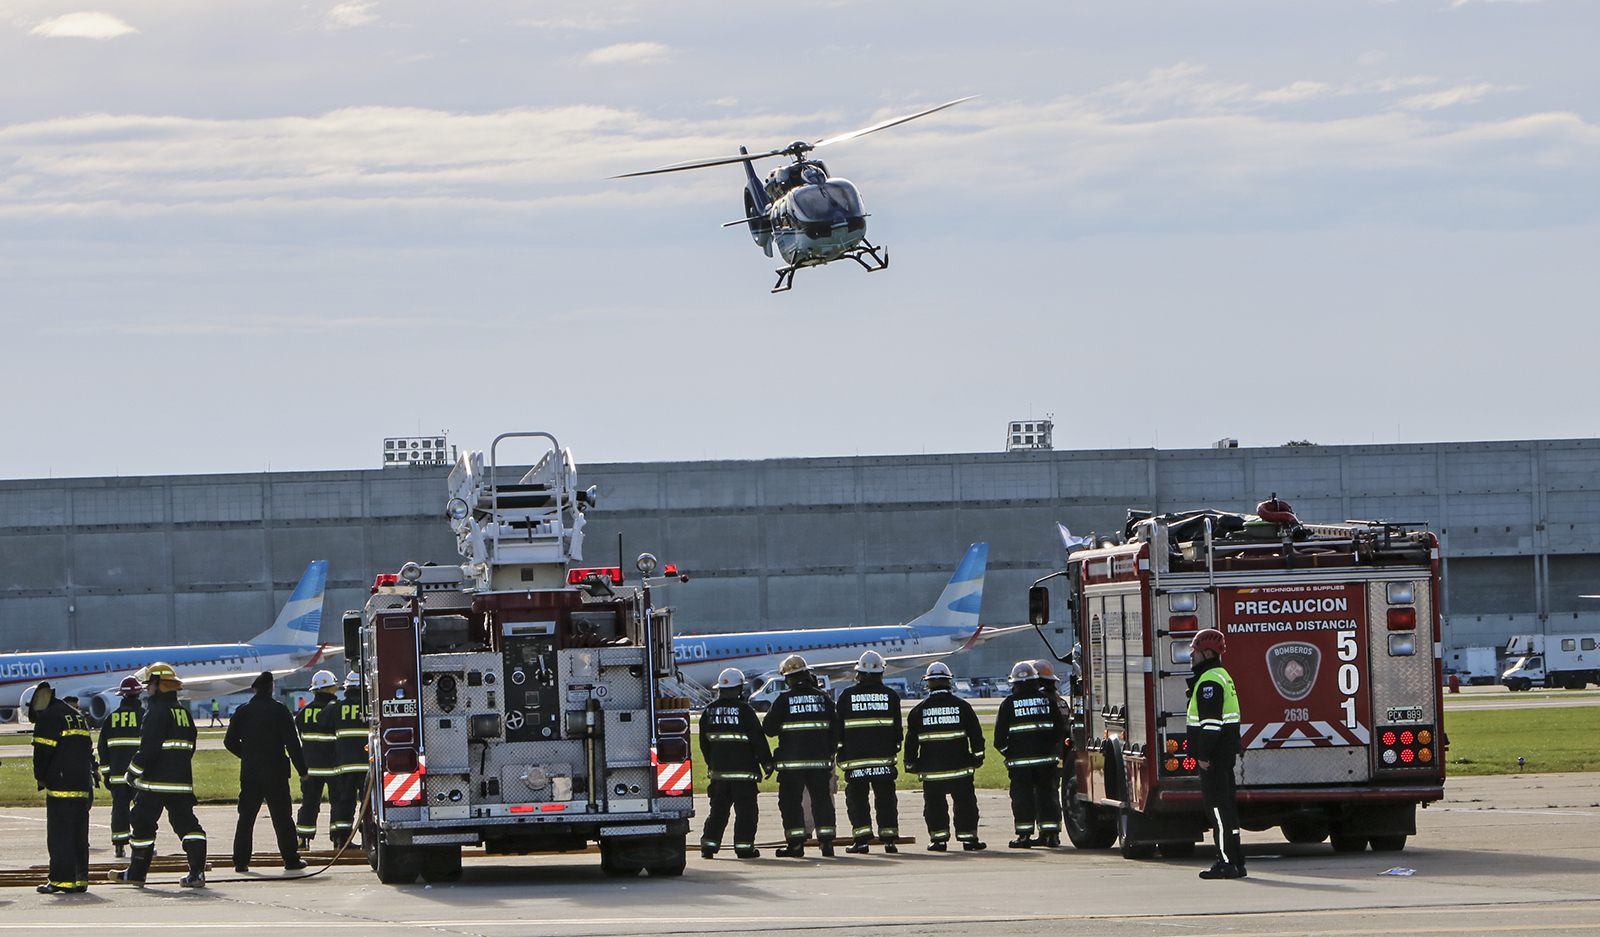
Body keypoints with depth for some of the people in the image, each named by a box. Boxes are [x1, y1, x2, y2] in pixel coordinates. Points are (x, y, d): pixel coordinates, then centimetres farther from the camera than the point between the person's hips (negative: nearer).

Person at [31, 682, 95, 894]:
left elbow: (42, 751, -10)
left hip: (61, 787, -8)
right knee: (79, 834, 11)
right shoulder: (78, 716, 20)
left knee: (60, 833, -7)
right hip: (82, 786, 8)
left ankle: (62, 879, -11)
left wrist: (40, 777, 5)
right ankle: (80, 879, 11)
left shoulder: (48, 718, -6)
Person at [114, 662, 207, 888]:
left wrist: (134, 771, -6)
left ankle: (136, 873, 12)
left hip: (156, 784, -7)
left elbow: (149, 748, -17)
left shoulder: (157, 713, -12)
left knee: (144, 824, 4)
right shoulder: (184, 714, 14)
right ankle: (197, 872, -6)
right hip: (182, 781, 7)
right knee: (186, 822, 5)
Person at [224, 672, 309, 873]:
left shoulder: (242, 712, 2)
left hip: (249, 773, 2)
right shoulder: (279, 711, -6)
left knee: (246, 817, 7)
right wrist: (302, 770, -2)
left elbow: (230, 742, 7)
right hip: (275, 772, -2)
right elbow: (292, 743, -9)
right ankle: (291, 859, 4)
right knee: (282, 816, 3)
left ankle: (241, 861, 3)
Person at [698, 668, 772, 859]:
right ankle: (743, 845, -1)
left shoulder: (708, 712, 5)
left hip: (718, 770, 5)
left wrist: (711, 764, 26)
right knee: (745, 808, 1)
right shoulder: (744, 710, -11)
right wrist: (767, 763, 2)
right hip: (744, 770, -5)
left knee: (718, 809, 12)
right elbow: (758, 739, -9)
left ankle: (709, 844, 10)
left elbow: (704, 743, 14)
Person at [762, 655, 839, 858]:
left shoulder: (784, 700, -7)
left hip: (792, 760, -3)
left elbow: (769, 728, -3)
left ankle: (795, 844, -2)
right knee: (821, 798, 10)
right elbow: (835, 729, 8)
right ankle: (826, 842, 7)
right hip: (820, 759, 4)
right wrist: (830, 752, 16)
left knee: (791, 801, 2)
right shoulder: (824, 698, 4)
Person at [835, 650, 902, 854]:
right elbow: (897, 729, 8)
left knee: (856, 797, 3)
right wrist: (894, 751, 19)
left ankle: (862, 838, -6)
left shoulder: (847, 696, -1)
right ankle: (889, 838, 3)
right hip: (884, 757, 1)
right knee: (886, 797, 7)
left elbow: (838, 729, 2)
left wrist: (842, 756, 10)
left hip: (856, 759, -1)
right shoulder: (891, 696, 3)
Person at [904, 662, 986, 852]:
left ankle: (939, 838, 5)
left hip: (931, 769, 0)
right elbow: (976, 734, 4)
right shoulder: (962, 706, -1)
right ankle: (968, 837, 6)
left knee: (934, 804, 8)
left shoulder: (918, 710, -1)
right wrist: (978, 756, 15)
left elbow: (911, 740, 2)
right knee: (965, 803, 7)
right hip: (959, 767, 0)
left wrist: (910, 763, 12)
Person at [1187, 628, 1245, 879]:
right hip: (1226, 752, 11)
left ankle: (1226, 862, -12)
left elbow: (1211, 720, -22)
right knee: (1226, 804, 12)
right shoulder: (1222, 677, 19)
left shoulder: (1209, 681, -15)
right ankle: (1235, 861, 14)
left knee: (1217, 805, -10)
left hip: (1214, 754, -11)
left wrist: (1203, 754, -22)